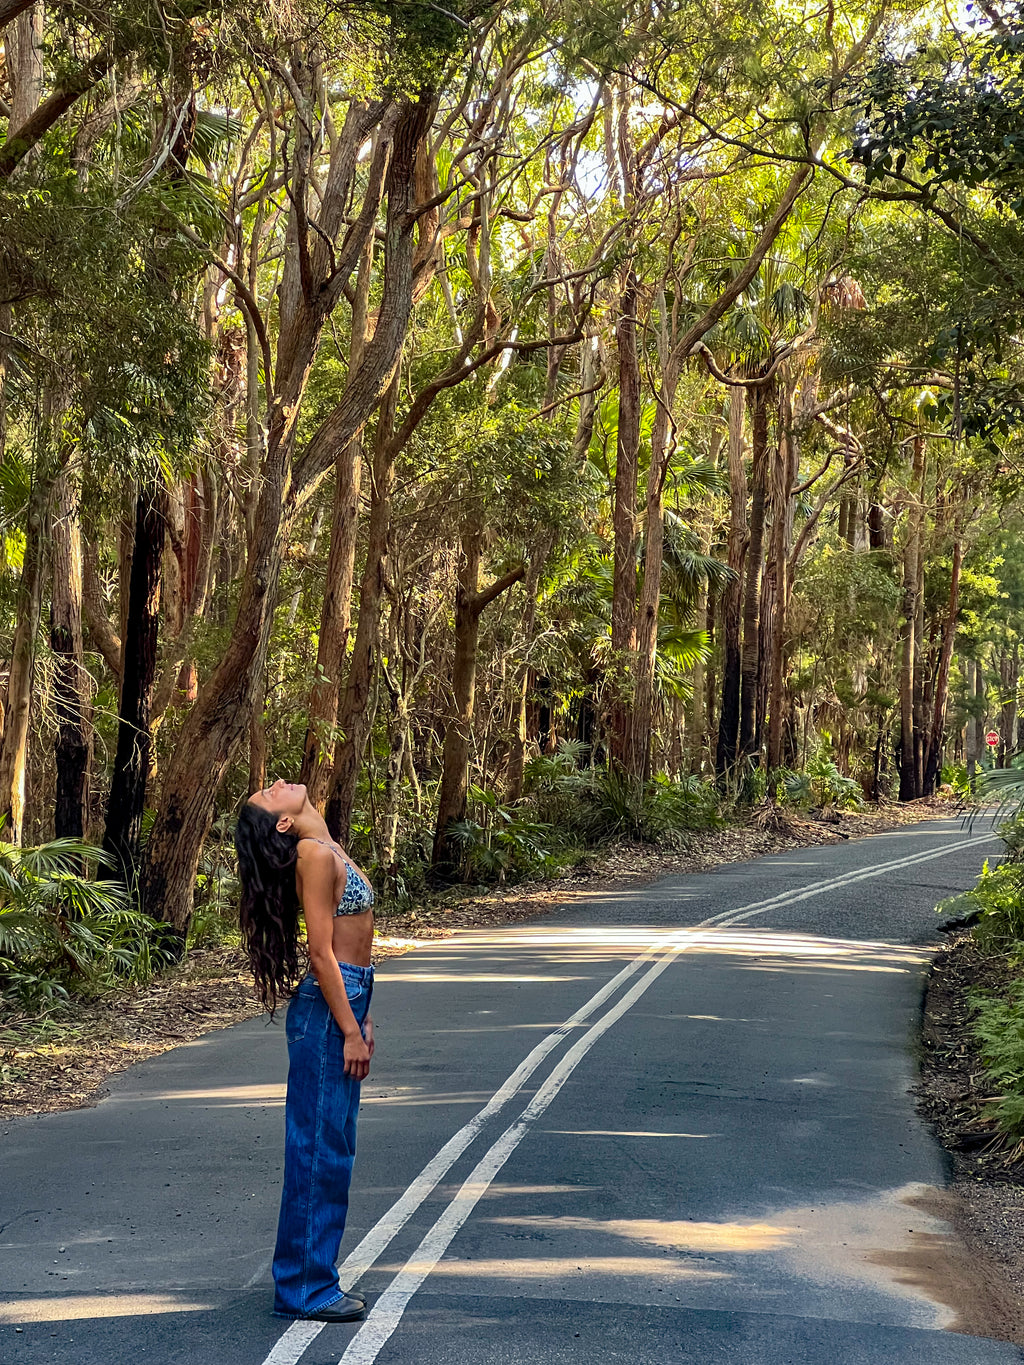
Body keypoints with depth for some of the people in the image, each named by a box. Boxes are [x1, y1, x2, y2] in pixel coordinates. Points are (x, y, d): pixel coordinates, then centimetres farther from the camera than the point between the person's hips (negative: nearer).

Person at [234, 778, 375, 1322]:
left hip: (343, 1004, 9)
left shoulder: (329, 852, 14)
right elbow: (321, 952, -18)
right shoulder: (315, 854, -15)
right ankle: (305, 1288, 5)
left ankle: (312, 1278, 23)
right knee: (321, 1148, -3)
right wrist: (350, 1031, -17)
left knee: (330, 1148, 14)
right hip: (326, 1011, -9)